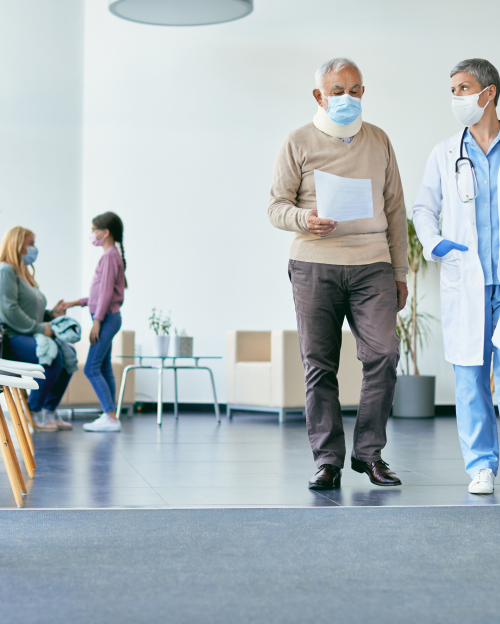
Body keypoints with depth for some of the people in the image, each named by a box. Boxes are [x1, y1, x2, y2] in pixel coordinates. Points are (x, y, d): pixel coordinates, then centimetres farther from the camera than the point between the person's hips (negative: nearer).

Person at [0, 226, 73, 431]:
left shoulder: (25, 273, 24)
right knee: (53, 355, -30)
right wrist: (39, 328, -18)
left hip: (28, 336, 10)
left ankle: (49, 410, -4)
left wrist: (51, 314, 6)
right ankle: (33, 412, -17)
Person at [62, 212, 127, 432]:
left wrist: (97, 321, -20)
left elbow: (106, 292, -19)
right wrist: (76, 302, 21)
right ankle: (110, 415, 11)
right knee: (104, 368, 10)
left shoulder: (109, 256, -13)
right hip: (109, 317, 10)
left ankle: (110, 417, -13)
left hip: (107, 317, -10)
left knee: (92, 368, -11)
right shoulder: (112, 255, 17)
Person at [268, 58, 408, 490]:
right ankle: (328, 460, 6)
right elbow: (277, 205, 5)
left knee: (384, 354, -10)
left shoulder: (379, 141, 16)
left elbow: (395, 209, 17)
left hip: (372, 264, 2)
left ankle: (369, 452, 5)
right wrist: (304, 219, -19)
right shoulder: (299, 142, 7)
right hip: (315, 264, -2)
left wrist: (400, 272, 13)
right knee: (319, 364, -2)